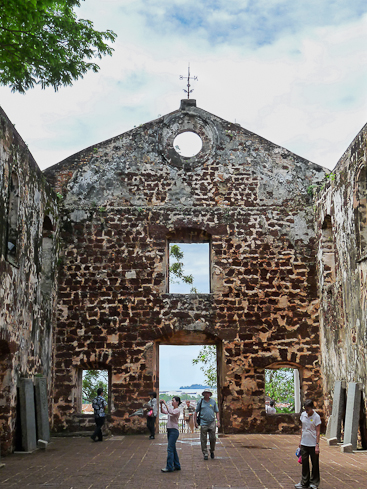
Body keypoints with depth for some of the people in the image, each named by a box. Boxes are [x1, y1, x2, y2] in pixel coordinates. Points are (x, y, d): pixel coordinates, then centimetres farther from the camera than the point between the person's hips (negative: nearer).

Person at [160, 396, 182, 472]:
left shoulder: (177, 410, -11)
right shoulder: (171, 409, 14)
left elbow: (171, 412, -29)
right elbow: (163, 411, 9)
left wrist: (165, 404, -26)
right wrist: (161, 404, -6)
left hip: (174, 430, -9)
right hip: (169, 430, 9)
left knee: (170, 449, -9)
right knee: (173, 449, 12)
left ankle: (169, 467, -6)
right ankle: (177, 466, 20)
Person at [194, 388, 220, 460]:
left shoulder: (213, 402, 8)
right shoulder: (200, 402, 4)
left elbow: (217, 412, 11)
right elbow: (196, 412, 9)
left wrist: (218, 421, 1)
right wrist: (195, 422, 2)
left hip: (212, 422, 1)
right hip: (203, 423, -1)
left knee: (212, 438, -2)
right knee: (203, 440, 0)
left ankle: (212, 451, 21)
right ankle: (205, 454, 9)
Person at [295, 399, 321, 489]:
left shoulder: (316, 417, -12)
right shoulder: (303, 415, 4)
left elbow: (317, 432, -11)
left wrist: (317, 445, -13)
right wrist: (301, 440, 13)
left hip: (313, 444, -5)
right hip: (304, 444, 5)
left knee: (315, 464, 7)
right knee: (304, 463, 11)